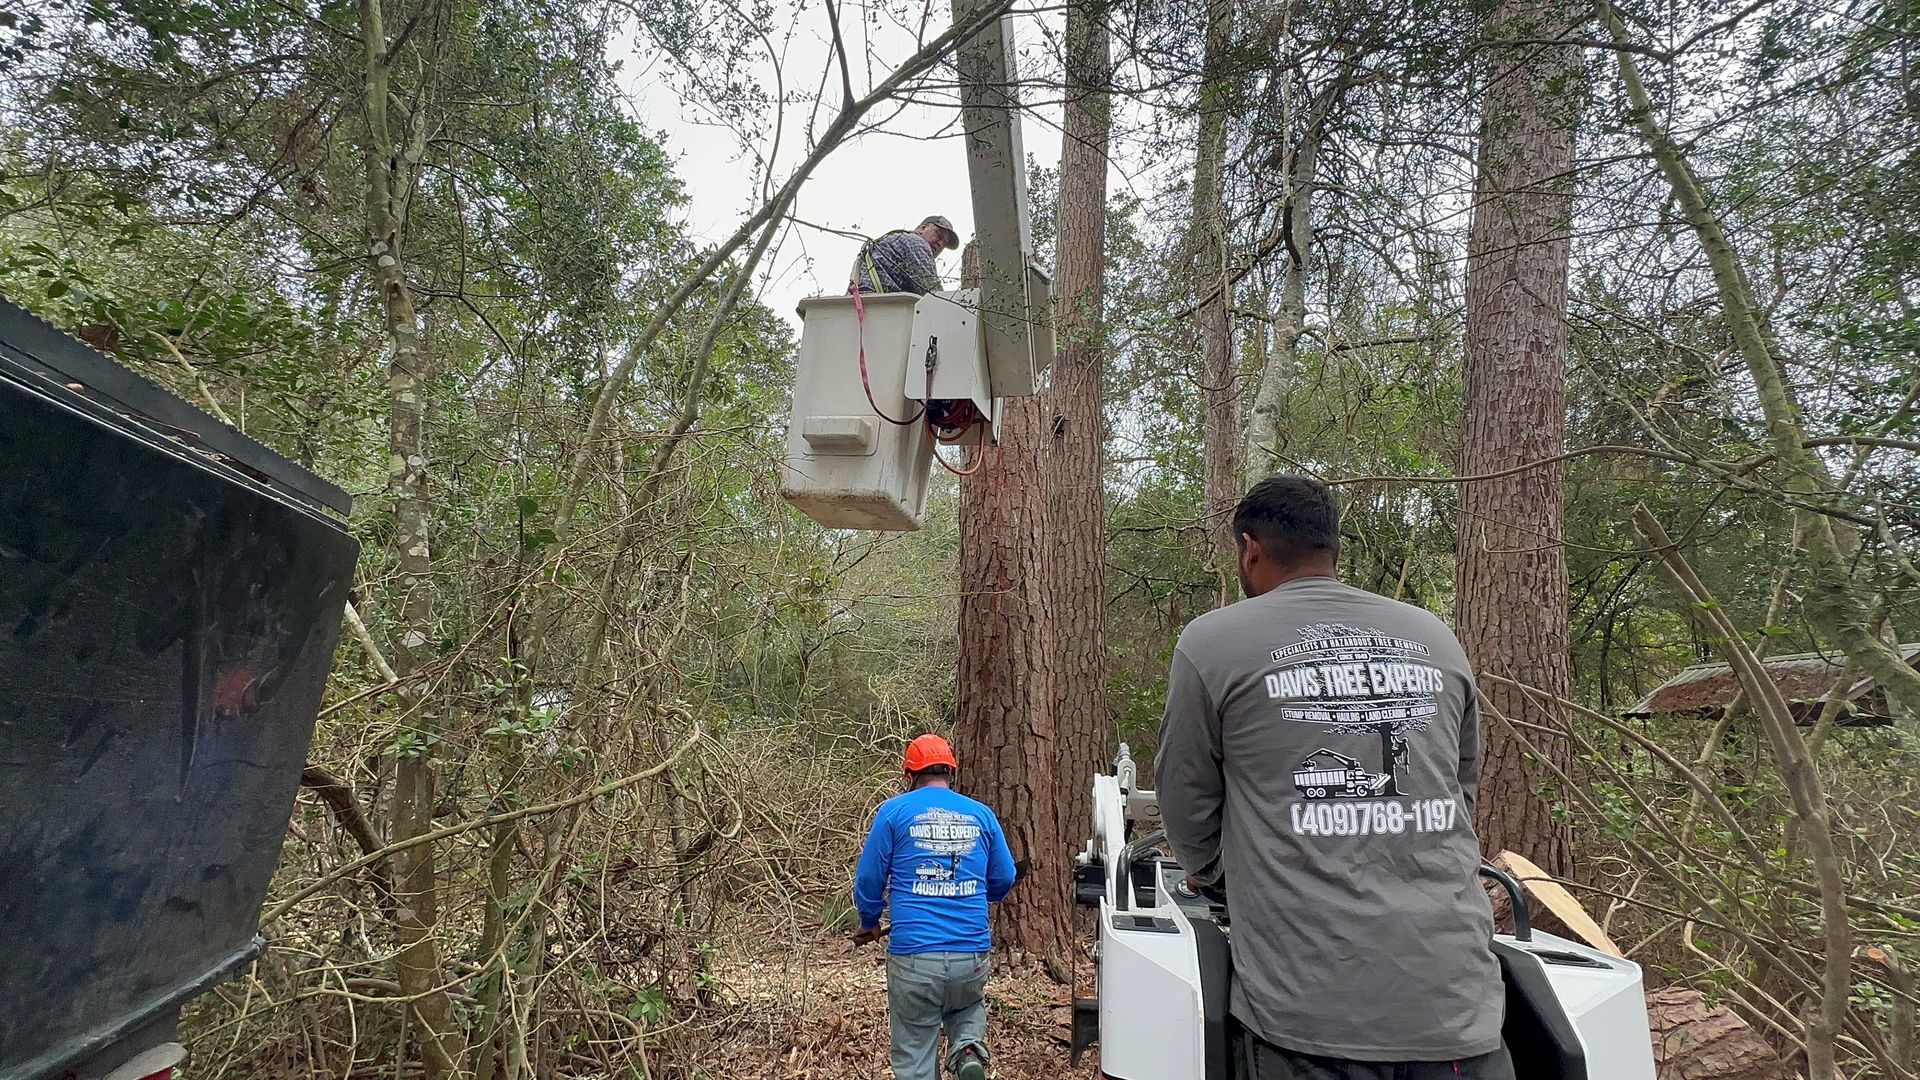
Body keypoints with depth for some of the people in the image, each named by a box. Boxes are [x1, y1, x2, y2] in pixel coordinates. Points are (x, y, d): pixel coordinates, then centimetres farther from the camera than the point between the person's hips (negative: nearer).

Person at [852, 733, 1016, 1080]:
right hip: (971, 954, 2)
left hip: (913, 955, -2)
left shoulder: (894, 810, 0)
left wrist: (869, 922, 22)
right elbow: (1004, 879, 15)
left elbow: (869, 879, 3)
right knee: (968, 1008, 31)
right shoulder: (981, 814, 7)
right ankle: (968, 1050, 3)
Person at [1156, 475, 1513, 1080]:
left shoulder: (1212, 643, -6)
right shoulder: (1437, 639, 8)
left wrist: (1214, 874, 23)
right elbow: (1462, 791, 18)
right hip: (1457, 1001, 4)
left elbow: (1186, 802, 3)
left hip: (1310, 1007, -3)